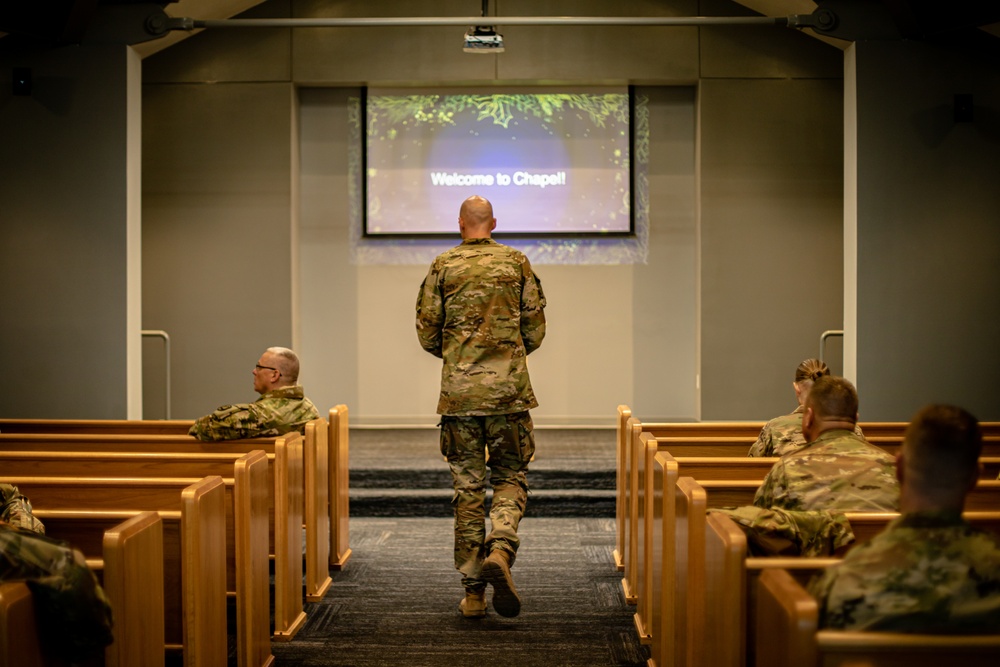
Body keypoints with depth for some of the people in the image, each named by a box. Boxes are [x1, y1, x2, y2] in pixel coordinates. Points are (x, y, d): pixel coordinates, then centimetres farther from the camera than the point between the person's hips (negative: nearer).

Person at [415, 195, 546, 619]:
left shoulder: (443, 266, 3)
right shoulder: (517, 263, 4)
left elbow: (427, 335, 3)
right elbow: (535, 331, 5)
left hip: (458, 391, 1)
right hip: (508, 391, 0)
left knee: (467, 488, 5)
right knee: (511, 477, 9)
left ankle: (473, 591, 7)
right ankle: (500, 550, -18)